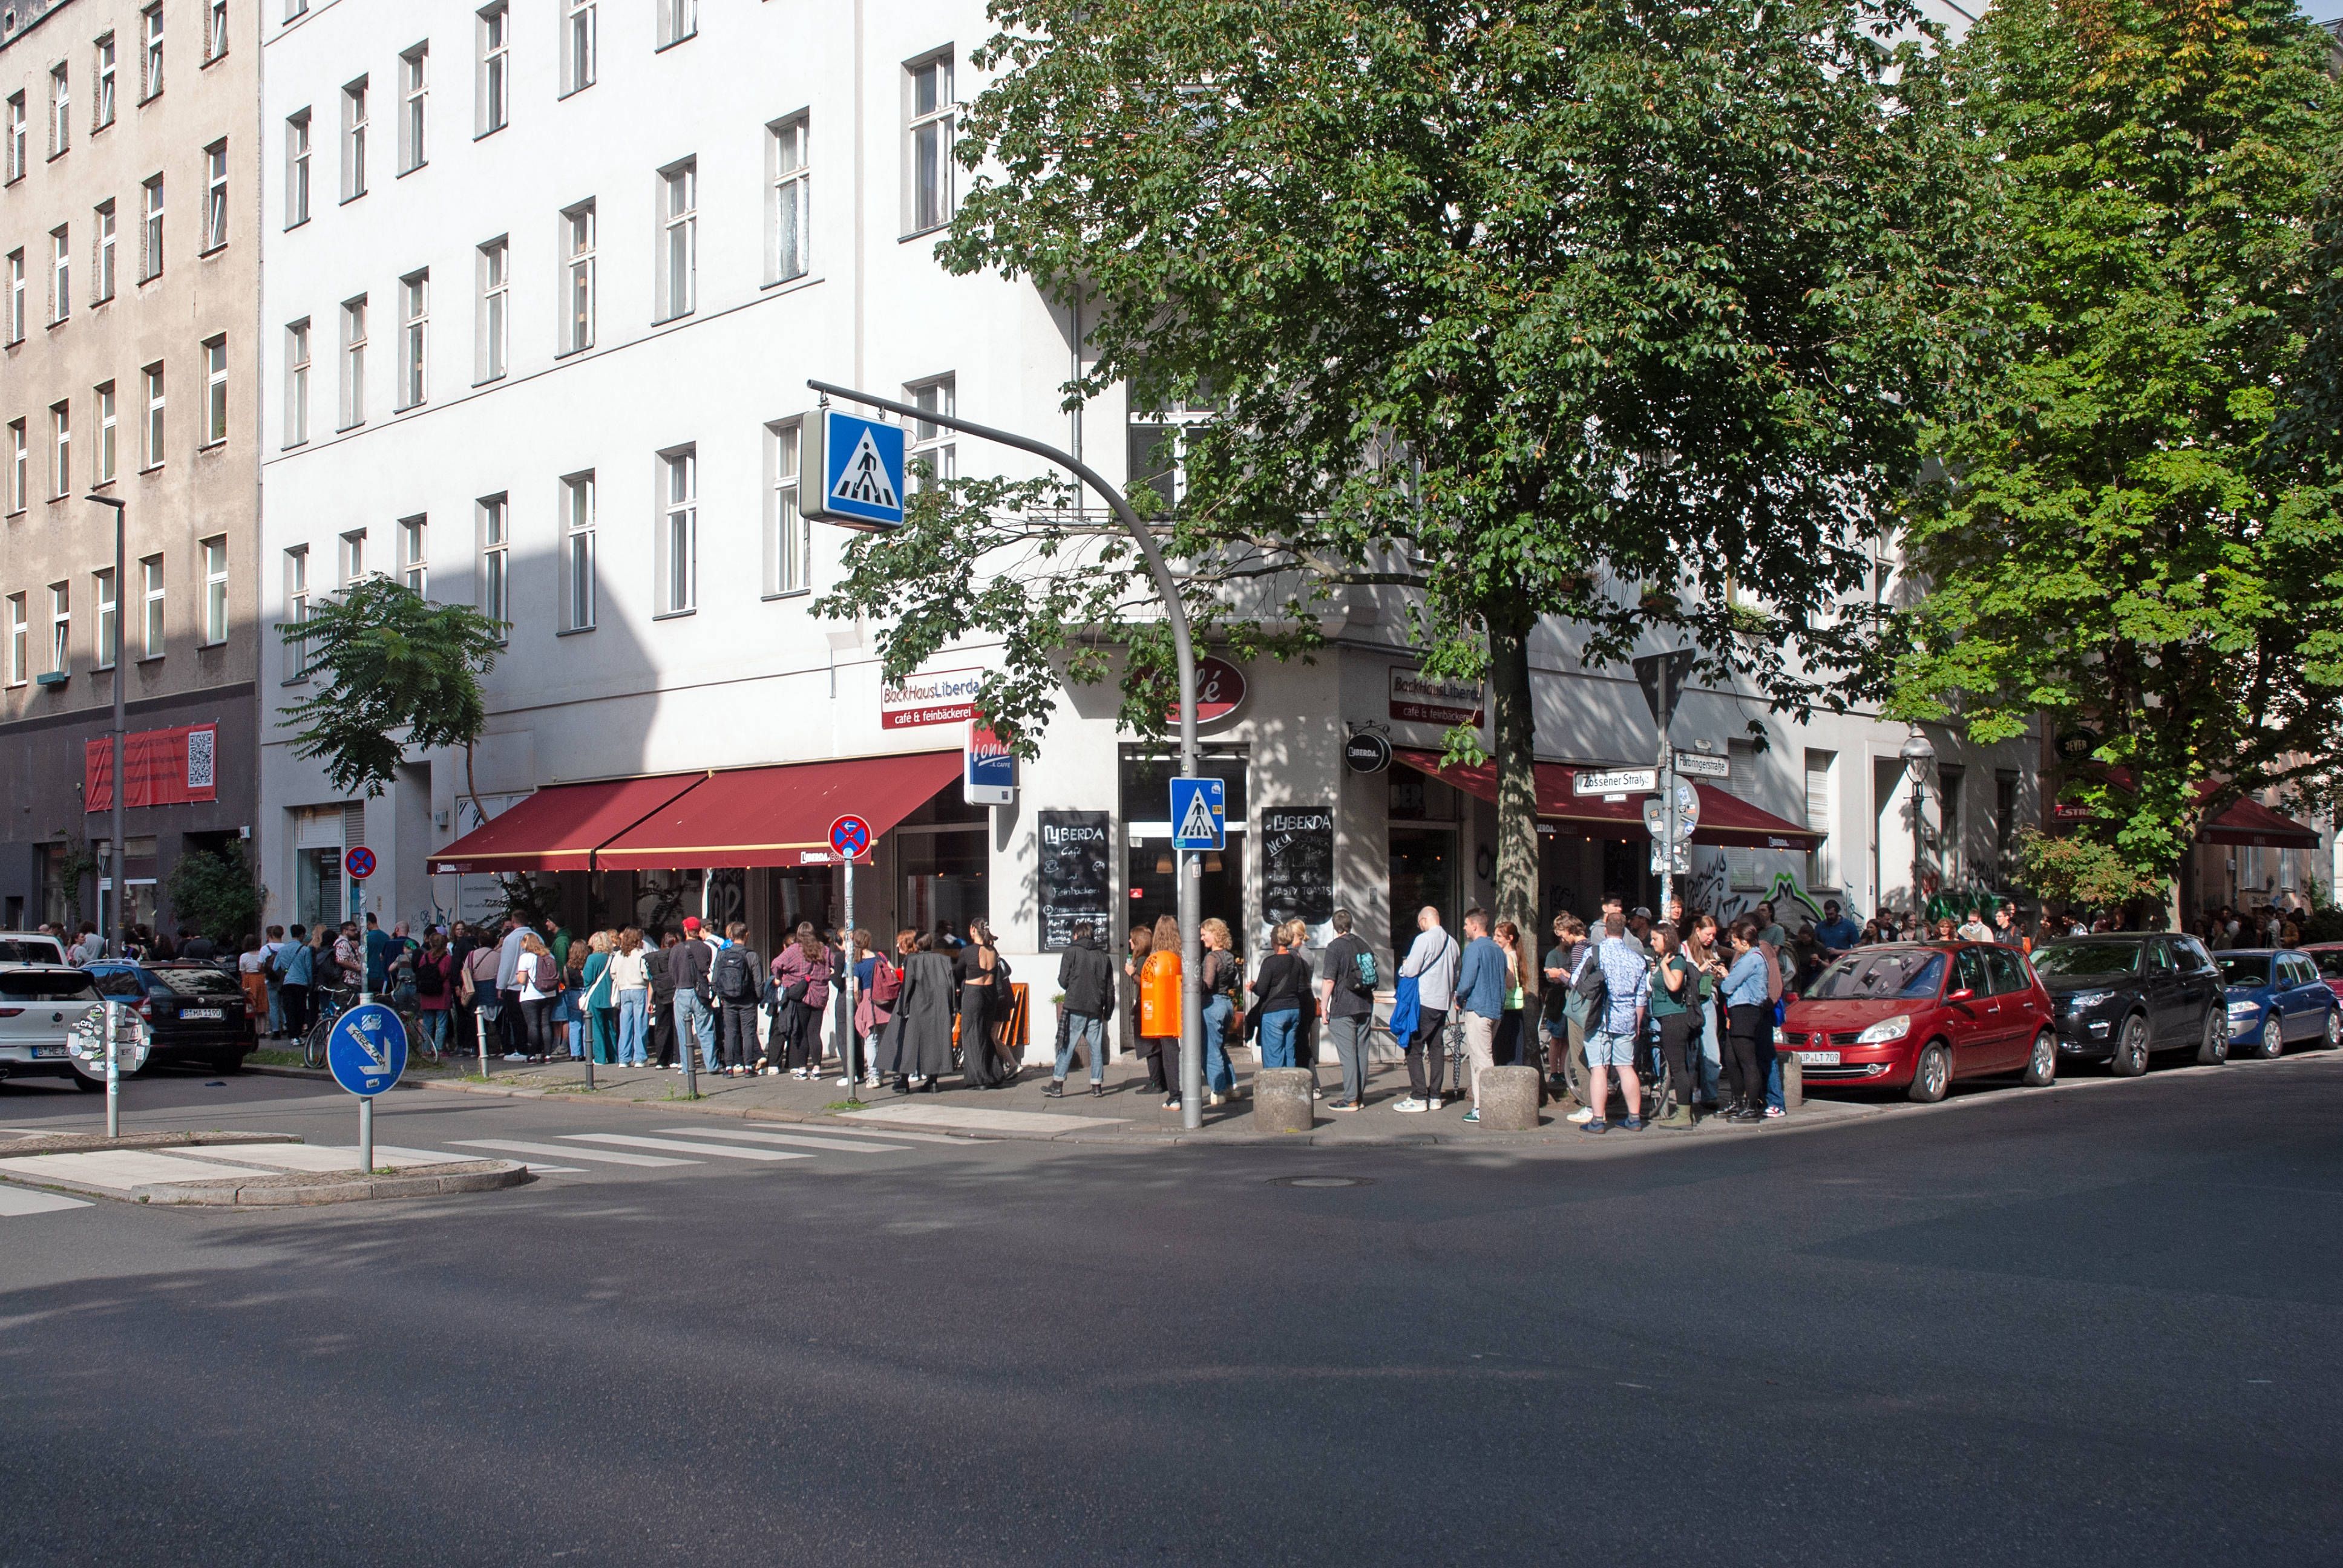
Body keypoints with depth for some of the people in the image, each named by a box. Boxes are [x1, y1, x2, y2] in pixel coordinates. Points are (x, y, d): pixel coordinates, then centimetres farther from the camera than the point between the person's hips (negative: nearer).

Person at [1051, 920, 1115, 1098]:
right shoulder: (1103, 956, 9)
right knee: (1096, 1047, 8)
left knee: (1066, 1047, 0)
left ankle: (1057, 1085, 0)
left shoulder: (1071, 952, -2)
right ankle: (1097, 1086, 7)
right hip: (1096, 1010, 3)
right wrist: (1108, 1011, 16)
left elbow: (1063, 981, -4)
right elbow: (1110, 987, 11)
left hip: (1074, 1007, -3)